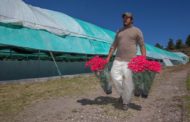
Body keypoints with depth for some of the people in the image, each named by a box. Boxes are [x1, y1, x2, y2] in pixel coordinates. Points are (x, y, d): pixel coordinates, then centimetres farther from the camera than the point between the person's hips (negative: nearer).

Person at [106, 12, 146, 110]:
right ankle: (123, 93, 14)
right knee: (114, 75, -10)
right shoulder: (119, 31, 17)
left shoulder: (137, 31, 4)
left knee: (127, 79, -5)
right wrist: (108, 57, 8)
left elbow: (142, 46, -1)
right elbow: (114, 45, 16)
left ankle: (126, 102, 10)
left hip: (130, 60, -4)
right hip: (118, 58, 4)